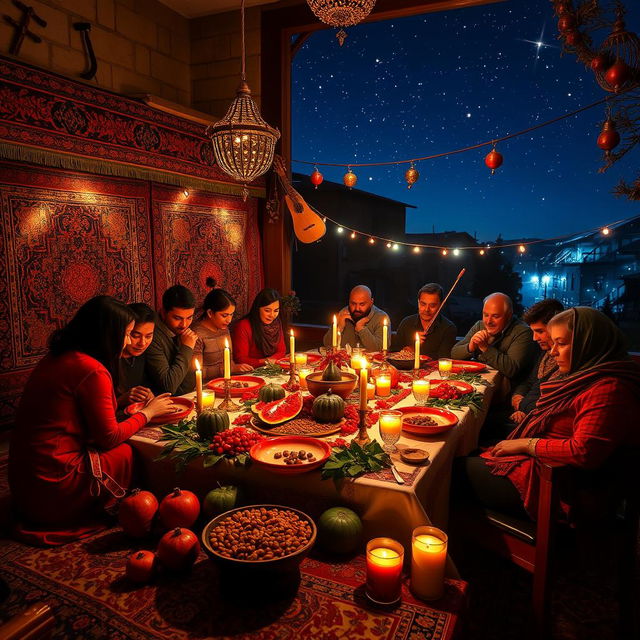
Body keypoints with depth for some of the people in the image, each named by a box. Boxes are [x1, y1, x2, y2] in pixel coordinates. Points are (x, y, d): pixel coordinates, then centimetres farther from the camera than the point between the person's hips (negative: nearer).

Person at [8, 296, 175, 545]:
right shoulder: (93, 370, -20)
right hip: (51, 492, -8)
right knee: (128, 452, 1)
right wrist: (148, 412, 1)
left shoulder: (56, 358, 7)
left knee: (120, 449, 12)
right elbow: (109, 437, -13)